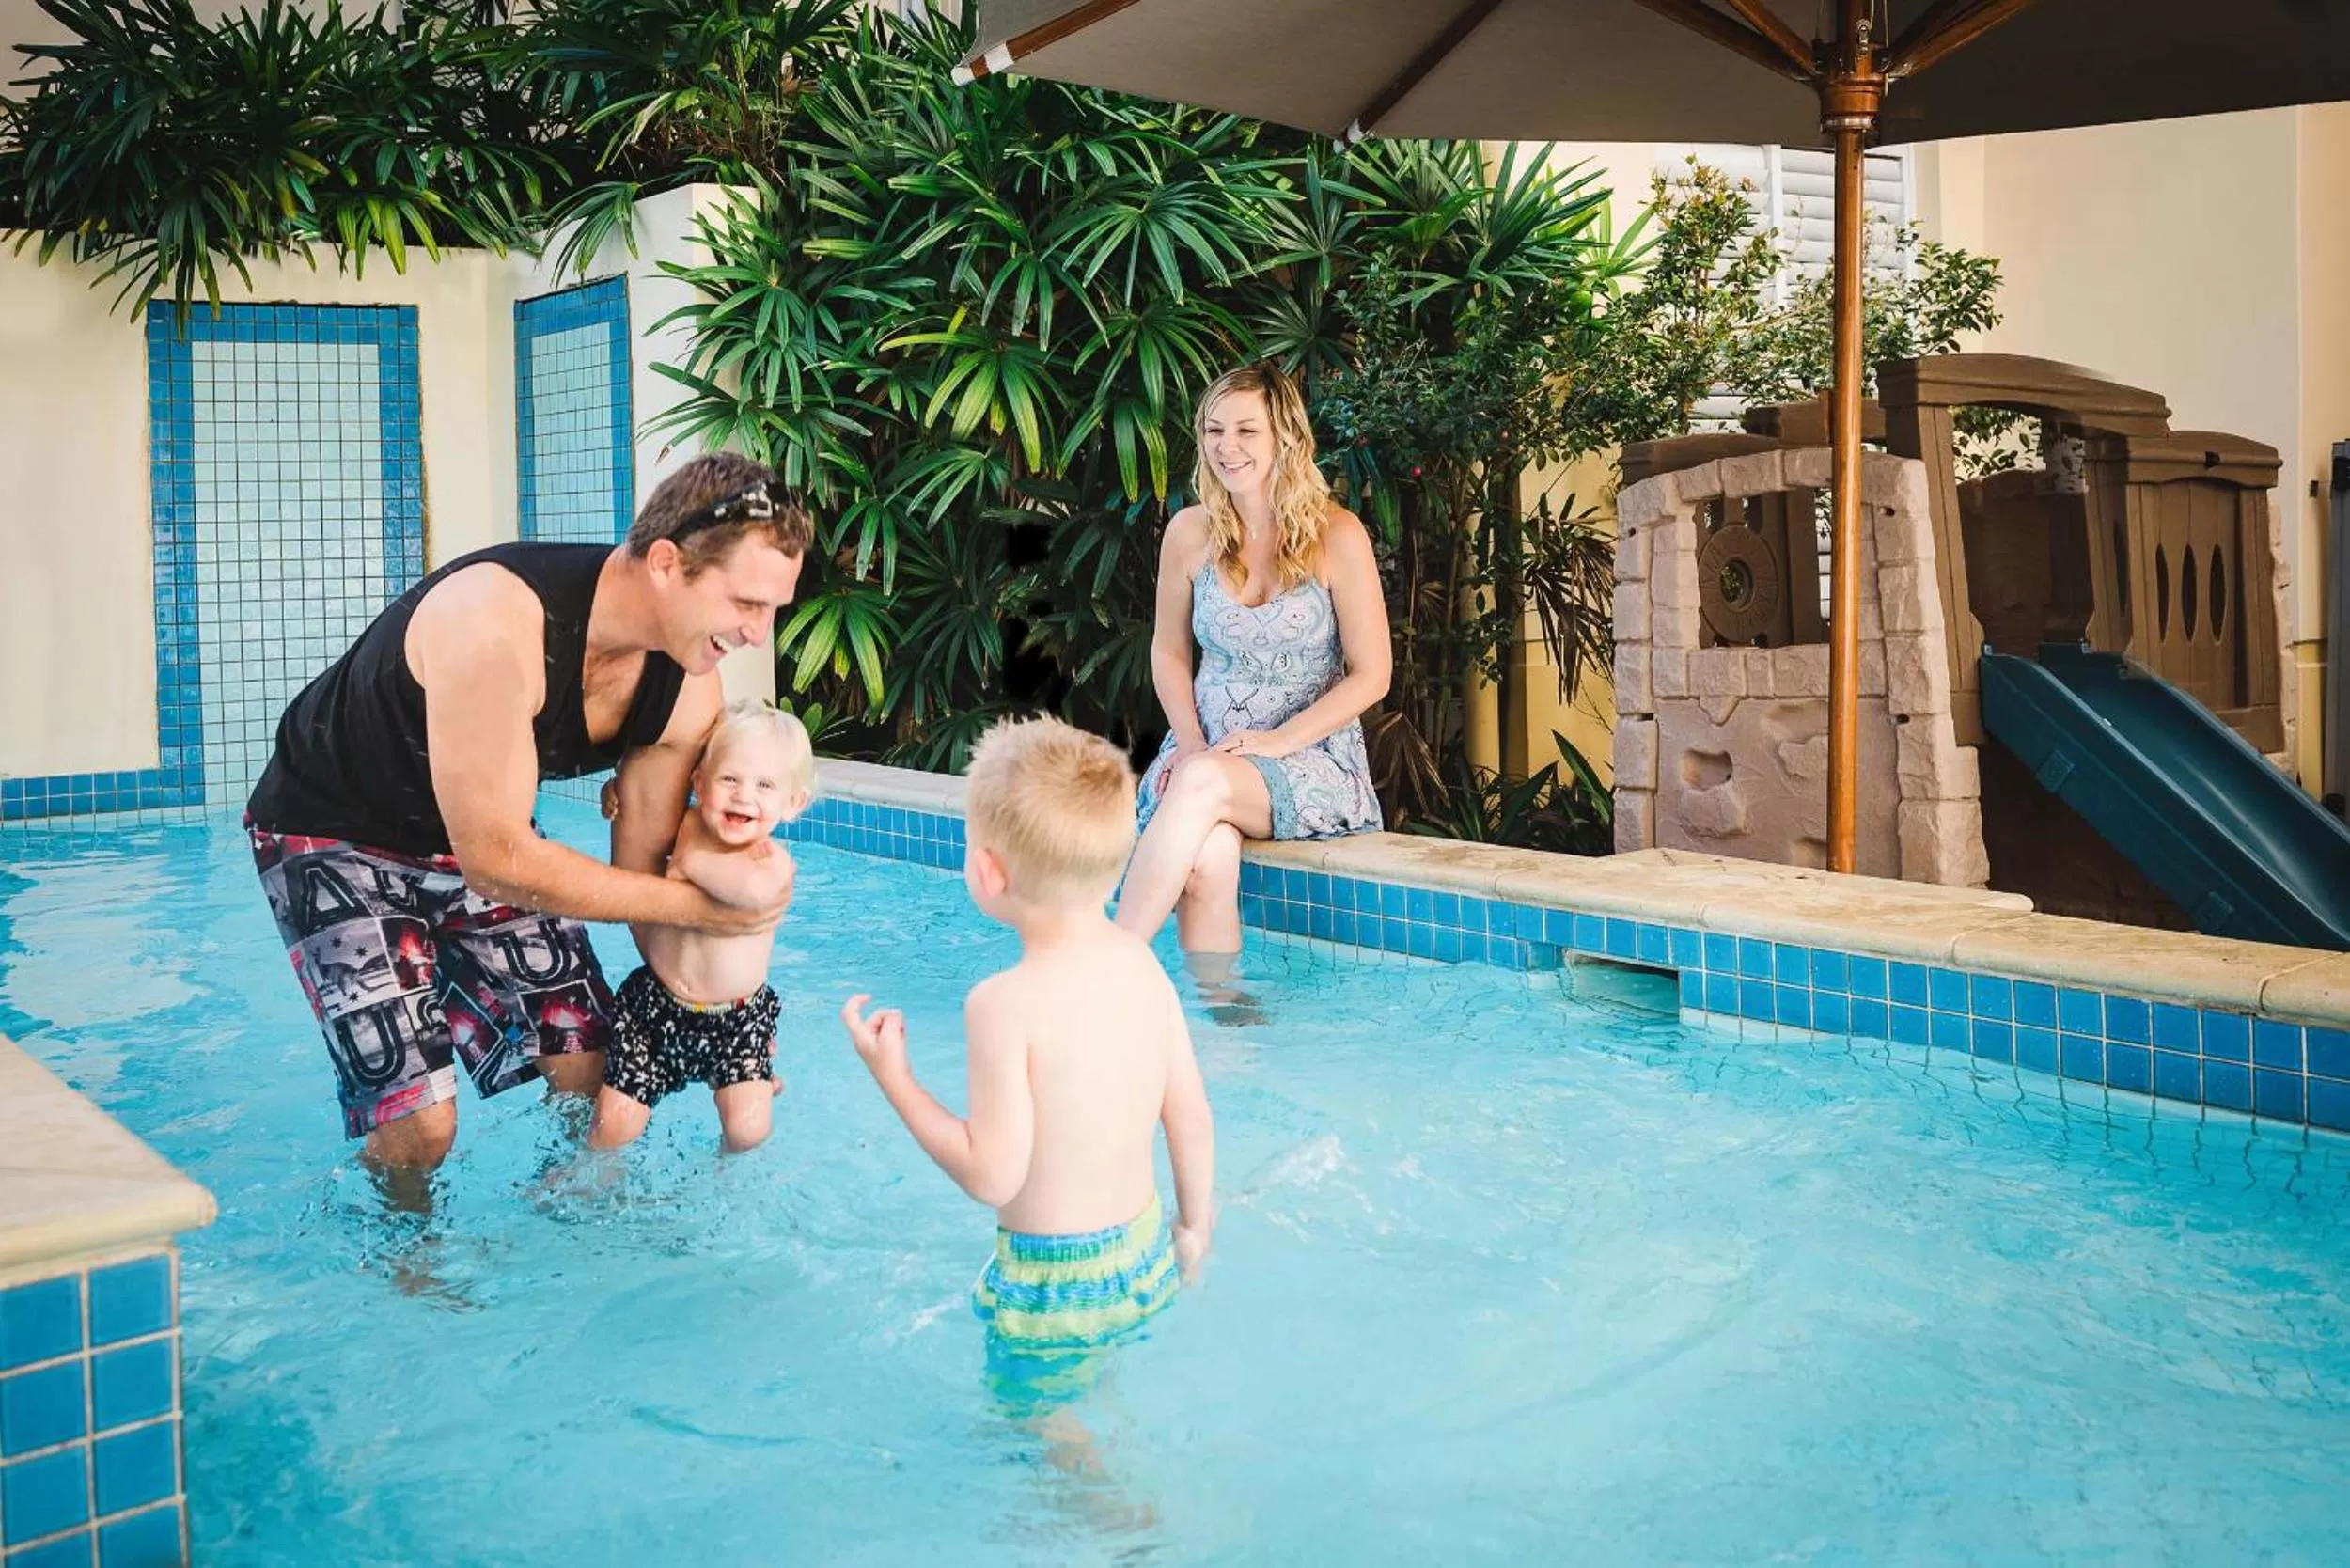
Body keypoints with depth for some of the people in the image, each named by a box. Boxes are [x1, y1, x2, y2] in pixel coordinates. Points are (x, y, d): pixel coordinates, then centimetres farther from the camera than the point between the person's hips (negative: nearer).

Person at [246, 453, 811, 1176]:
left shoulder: (688, 689, -15)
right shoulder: (498, 624, -38)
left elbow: (640, 868, -4)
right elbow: (497, 863, -33)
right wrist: (695, 905, -26)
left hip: (485, 829, 6)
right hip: (334, 836, -6)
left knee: (594, 1063, 5)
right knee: (419, 1125, -14)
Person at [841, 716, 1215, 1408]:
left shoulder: (1006, 1002, -25)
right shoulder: (1143, 964, -5)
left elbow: (992, 1175, -23)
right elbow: (1192, 1117, 2)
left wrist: (894, 1079, -13)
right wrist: (1194, 1224, 18)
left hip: (1053, 1277, -7)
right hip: (1145, 1254, 7)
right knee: (1100, 1397, 30)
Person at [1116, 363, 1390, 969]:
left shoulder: (1337, 535, -6)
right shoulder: (1191, 531, 3)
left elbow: (1371, 676, -4)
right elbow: (1168, 651, 13)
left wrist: (1276, 742, -14)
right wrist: (1190, 742, -4)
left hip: (1314, 758, -2)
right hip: (1206, 751, 3)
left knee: (1204, 784, -35)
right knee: (1207, 862, -32)